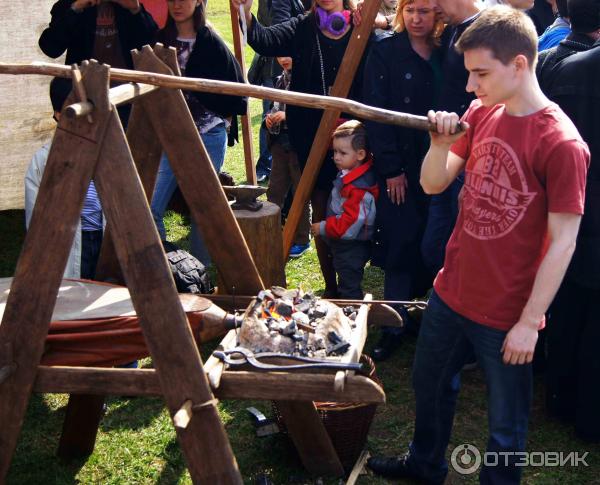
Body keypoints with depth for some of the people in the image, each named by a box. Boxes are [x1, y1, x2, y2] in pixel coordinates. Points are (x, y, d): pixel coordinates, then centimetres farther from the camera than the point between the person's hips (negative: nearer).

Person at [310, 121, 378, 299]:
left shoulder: (358, 189, -30)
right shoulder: (348, 173, -3)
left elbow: (350, 224, -29)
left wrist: (323, 228, -19)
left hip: (351, 249, -10)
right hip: (345, 245, 10)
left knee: (349, 289, 3)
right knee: (347, 284, 24)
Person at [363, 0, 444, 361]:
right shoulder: (385, 51, -2)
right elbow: (376, 112, -6)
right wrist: (390, 168, -9)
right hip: (401, 165, -2)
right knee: (401, 243, -1)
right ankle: (395, 325, 9)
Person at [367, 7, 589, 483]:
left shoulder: (561, 143, -21)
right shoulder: (479, 114, 0)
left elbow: (563, 242, -18)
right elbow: (434, 184, 4)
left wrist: (529, 322, -16)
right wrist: (440, 143, -16)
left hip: (507, 315, -7)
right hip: (450, 293, 7)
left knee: (506, 424, 13)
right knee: (430, 385, 26)